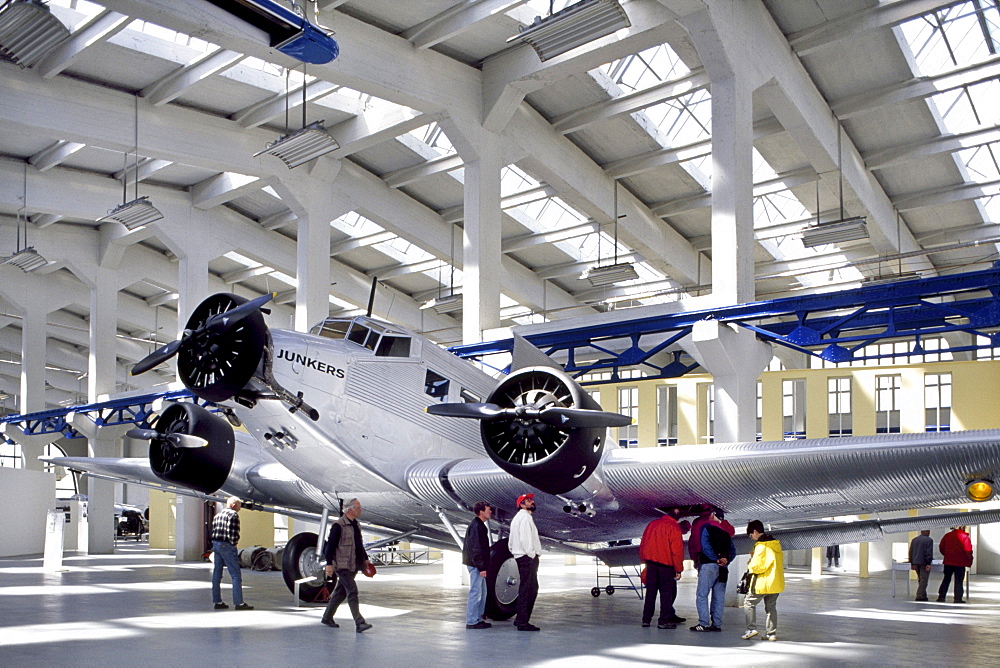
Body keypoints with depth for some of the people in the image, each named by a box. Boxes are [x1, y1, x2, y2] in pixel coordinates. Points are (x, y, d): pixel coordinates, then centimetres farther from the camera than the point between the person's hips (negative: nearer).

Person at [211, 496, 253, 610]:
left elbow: (213, 530, 14)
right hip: (227, 546, -9)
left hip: (216, 545, 9)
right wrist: (234, 543, -8)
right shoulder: (233, 514, -8)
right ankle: (239, 603, -6)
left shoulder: (218, 515, 18)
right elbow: (233, 532, -18)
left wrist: (215, 545, 11)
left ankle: (217, 602, 13)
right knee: (236, 575, -5)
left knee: (217, 573, 11)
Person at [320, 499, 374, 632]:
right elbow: (330, 545, -14)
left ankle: (327, 617, 27)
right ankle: (359, 623, -15)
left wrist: (365, 559, 18)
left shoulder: (355, 525, 15)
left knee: (340, 592, 15)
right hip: (343, 565, -9)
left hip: (353, 565, 9)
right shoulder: (338, 525, -12)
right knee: (352, 592, -12)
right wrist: (329, 564, -18)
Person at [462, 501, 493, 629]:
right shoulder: (476, 526, -17)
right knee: (475, 592, -6)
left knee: (482, 592, 16)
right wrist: (482, 567, -22)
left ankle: (478, 619, 23)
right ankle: (472, 621, -2)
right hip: (476, 565, -11)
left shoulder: (479, 525, 16)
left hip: (477, 565, 11)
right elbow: (476, 549, -22)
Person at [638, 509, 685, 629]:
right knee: (666, 592, 1)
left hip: (651, 563, 5)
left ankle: (646, 619, 12)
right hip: (666, 565, -5)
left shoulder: (652, 524, 13)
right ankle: (663, 621, -2)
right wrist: (678, 570, -8)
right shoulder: (674, 527, -6)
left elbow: (643, 545, 17)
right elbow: (677, 550, -11)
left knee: (650, 592, 11)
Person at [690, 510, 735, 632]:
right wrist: (726, 560, -3)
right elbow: (733, 550, 9)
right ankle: (717, 624, 6)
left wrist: (716, 559, -11)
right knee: (719, 597, 8)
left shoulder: (706, 528, 0)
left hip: (709, 564, -6)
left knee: (702, 595, -4)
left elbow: (705, 546, -13)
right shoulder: (727, 532, 16)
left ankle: (704, 623, -12)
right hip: (723, 568, 6)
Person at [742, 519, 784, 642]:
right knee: (771, 607, 14)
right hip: (776, 582, 8)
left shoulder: (761, 545, -16)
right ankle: (771, 633, 13)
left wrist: (750, 565, 1)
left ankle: (751, 629, -3)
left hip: (763, 582, -8)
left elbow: (756, 566, -21)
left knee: (749, 603, 5)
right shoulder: (776, 543, 12)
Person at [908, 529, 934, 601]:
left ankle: (923, 596, 19)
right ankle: (920, 596, -12)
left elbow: (911, 552, 14)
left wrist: (912, 563, 18)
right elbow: (929, 553, -15)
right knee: (923, 580, -5)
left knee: (920, 580, 16)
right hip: (924, 563, -7)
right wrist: (928, 563, -14)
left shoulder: (914, 540, 13)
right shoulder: (929, 540, -8)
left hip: (916, 563, 7)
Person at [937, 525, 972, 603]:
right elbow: (968, 550, -14)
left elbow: (941, 547, 7)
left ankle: (941, 596, 10)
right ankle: (958, 598, 3)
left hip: (948, 562, 4)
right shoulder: (965, 537, -9)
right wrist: (969, 561, -2)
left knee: (946, 579, 13)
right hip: (960, 562, -4)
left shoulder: (947, 535, 4)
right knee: (959, 581, 4)